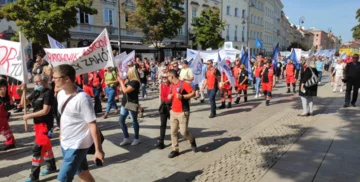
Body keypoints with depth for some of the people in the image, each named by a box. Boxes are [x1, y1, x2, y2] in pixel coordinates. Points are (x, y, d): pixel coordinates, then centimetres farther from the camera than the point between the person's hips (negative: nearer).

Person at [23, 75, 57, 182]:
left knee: (37, 149, -6)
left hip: (45, 124, -8)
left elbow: (45, 111, -20)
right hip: (37, 123, 8)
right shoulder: (36, 92, 6)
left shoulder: (48, 92, -16)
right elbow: (24, 102, 11)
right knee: (45, 146, 19)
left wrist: (29, 116, -16)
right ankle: (51, 167, 35)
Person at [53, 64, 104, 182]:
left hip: (77, 145, -8)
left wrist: (98, 150, -20)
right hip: (65, 143, 8)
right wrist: (61, 134, 21)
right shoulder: (60, 94, 0)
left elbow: (93, 125, -22)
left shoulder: (82, 98, -25)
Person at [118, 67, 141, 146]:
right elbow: (122, 90, 17)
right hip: (125, 103, 9)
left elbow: (125, 90, -27)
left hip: (132, 104, -9)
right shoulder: (129, 80, 11)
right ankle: (126, 138, 18)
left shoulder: (135, 82, -18)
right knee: (121, 120, 7)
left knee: (134, 121, 4)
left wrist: (121, 81, -16)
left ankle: (136, 139, 19)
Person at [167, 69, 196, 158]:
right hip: (173, 112, 7)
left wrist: (182, 96, -24)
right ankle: (175, 150, 18)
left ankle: (192, 141, 26)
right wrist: (169, 97, 0)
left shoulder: (184, 84, -14)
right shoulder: (171, 86, 9)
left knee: (183, 132, -5)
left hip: (183, 112, -7)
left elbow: (193, 93, -14)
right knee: (173, 132, 6)